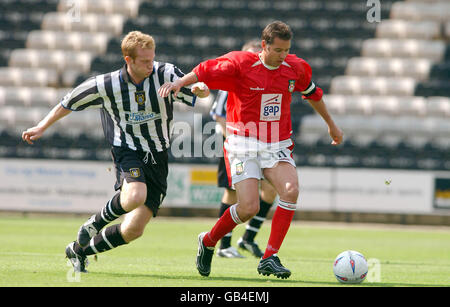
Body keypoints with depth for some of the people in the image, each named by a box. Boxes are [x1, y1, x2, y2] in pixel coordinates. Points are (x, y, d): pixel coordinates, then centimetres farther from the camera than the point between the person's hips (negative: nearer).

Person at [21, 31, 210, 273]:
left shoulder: (165, 74, -8)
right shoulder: (106, 85, -9)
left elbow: (199, 91, -13)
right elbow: (69, 102, 6)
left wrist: (200, 89, -37)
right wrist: (42, 127, 9)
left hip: (157, 157, 2)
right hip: (127, 150, -2)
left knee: (133, 230, -4)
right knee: (135, 197, -36)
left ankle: (78, 250, 19)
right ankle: (97, 221, -3)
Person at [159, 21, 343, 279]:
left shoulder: (296, 68, 3)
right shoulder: (240, 64, -10)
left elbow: (312, 93, 22)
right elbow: (205, 71, -2)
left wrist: (331, 124, 32)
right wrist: (180, 82, -20)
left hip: (277, 146, 4)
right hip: (244, 145, -4)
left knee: (291, 190, -24)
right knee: (249, 208, -17)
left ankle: (270, 258, -15)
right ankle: (208, 241, 13)